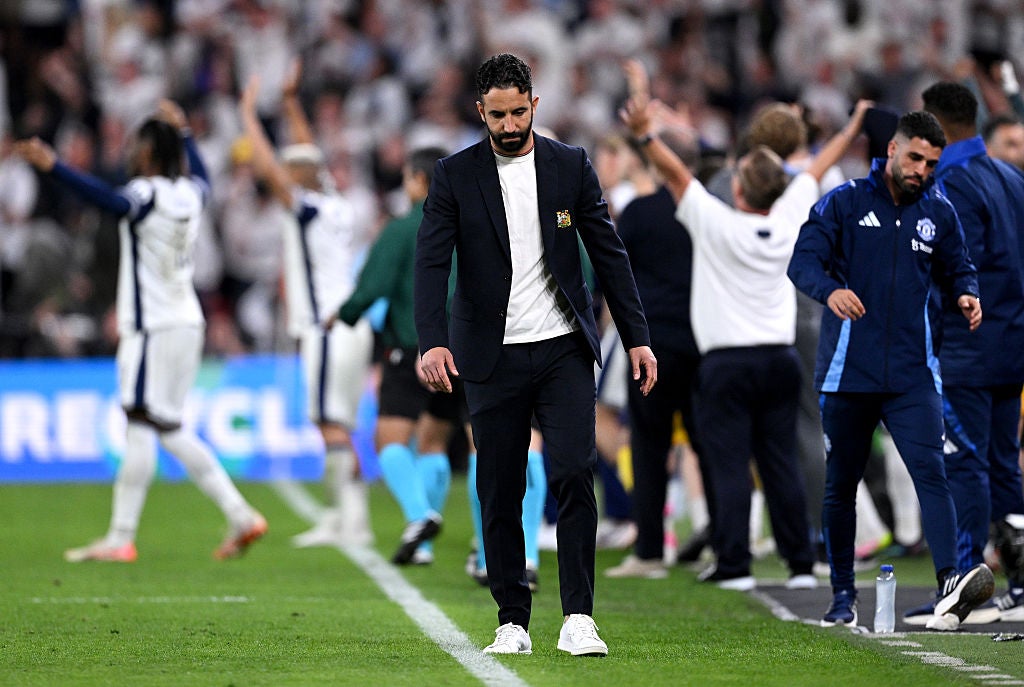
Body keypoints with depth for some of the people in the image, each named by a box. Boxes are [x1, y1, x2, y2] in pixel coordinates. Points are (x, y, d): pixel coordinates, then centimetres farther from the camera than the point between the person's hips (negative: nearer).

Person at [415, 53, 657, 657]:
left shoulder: (572, 166, 4)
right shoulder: (455, 176, -1)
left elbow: (608, 252, 7)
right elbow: (431, 262, -9)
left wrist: (638, 336, 0)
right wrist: (433, 342, -24)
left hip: (563, 351, 0)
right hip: (492, 357, 0)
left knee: (574, 474, -13)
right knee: (500, 494, 3)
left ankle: (578, 617, -12)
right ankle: (513, 623, 11)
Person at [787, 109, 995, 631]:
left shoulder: (938, 213, 10)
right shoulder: (844, 204, 1)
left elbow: (957, 268, 21)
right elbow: (803, 261, -7)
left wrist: (966, 295, -3)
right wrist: (830, 290, -28)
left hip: (913, 376, 1)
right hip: (848, 372, -1)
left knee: (930, 471, -18)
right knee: (840, 486, 8)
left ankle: (950, 586, -30)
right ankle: (843, 596, 21)